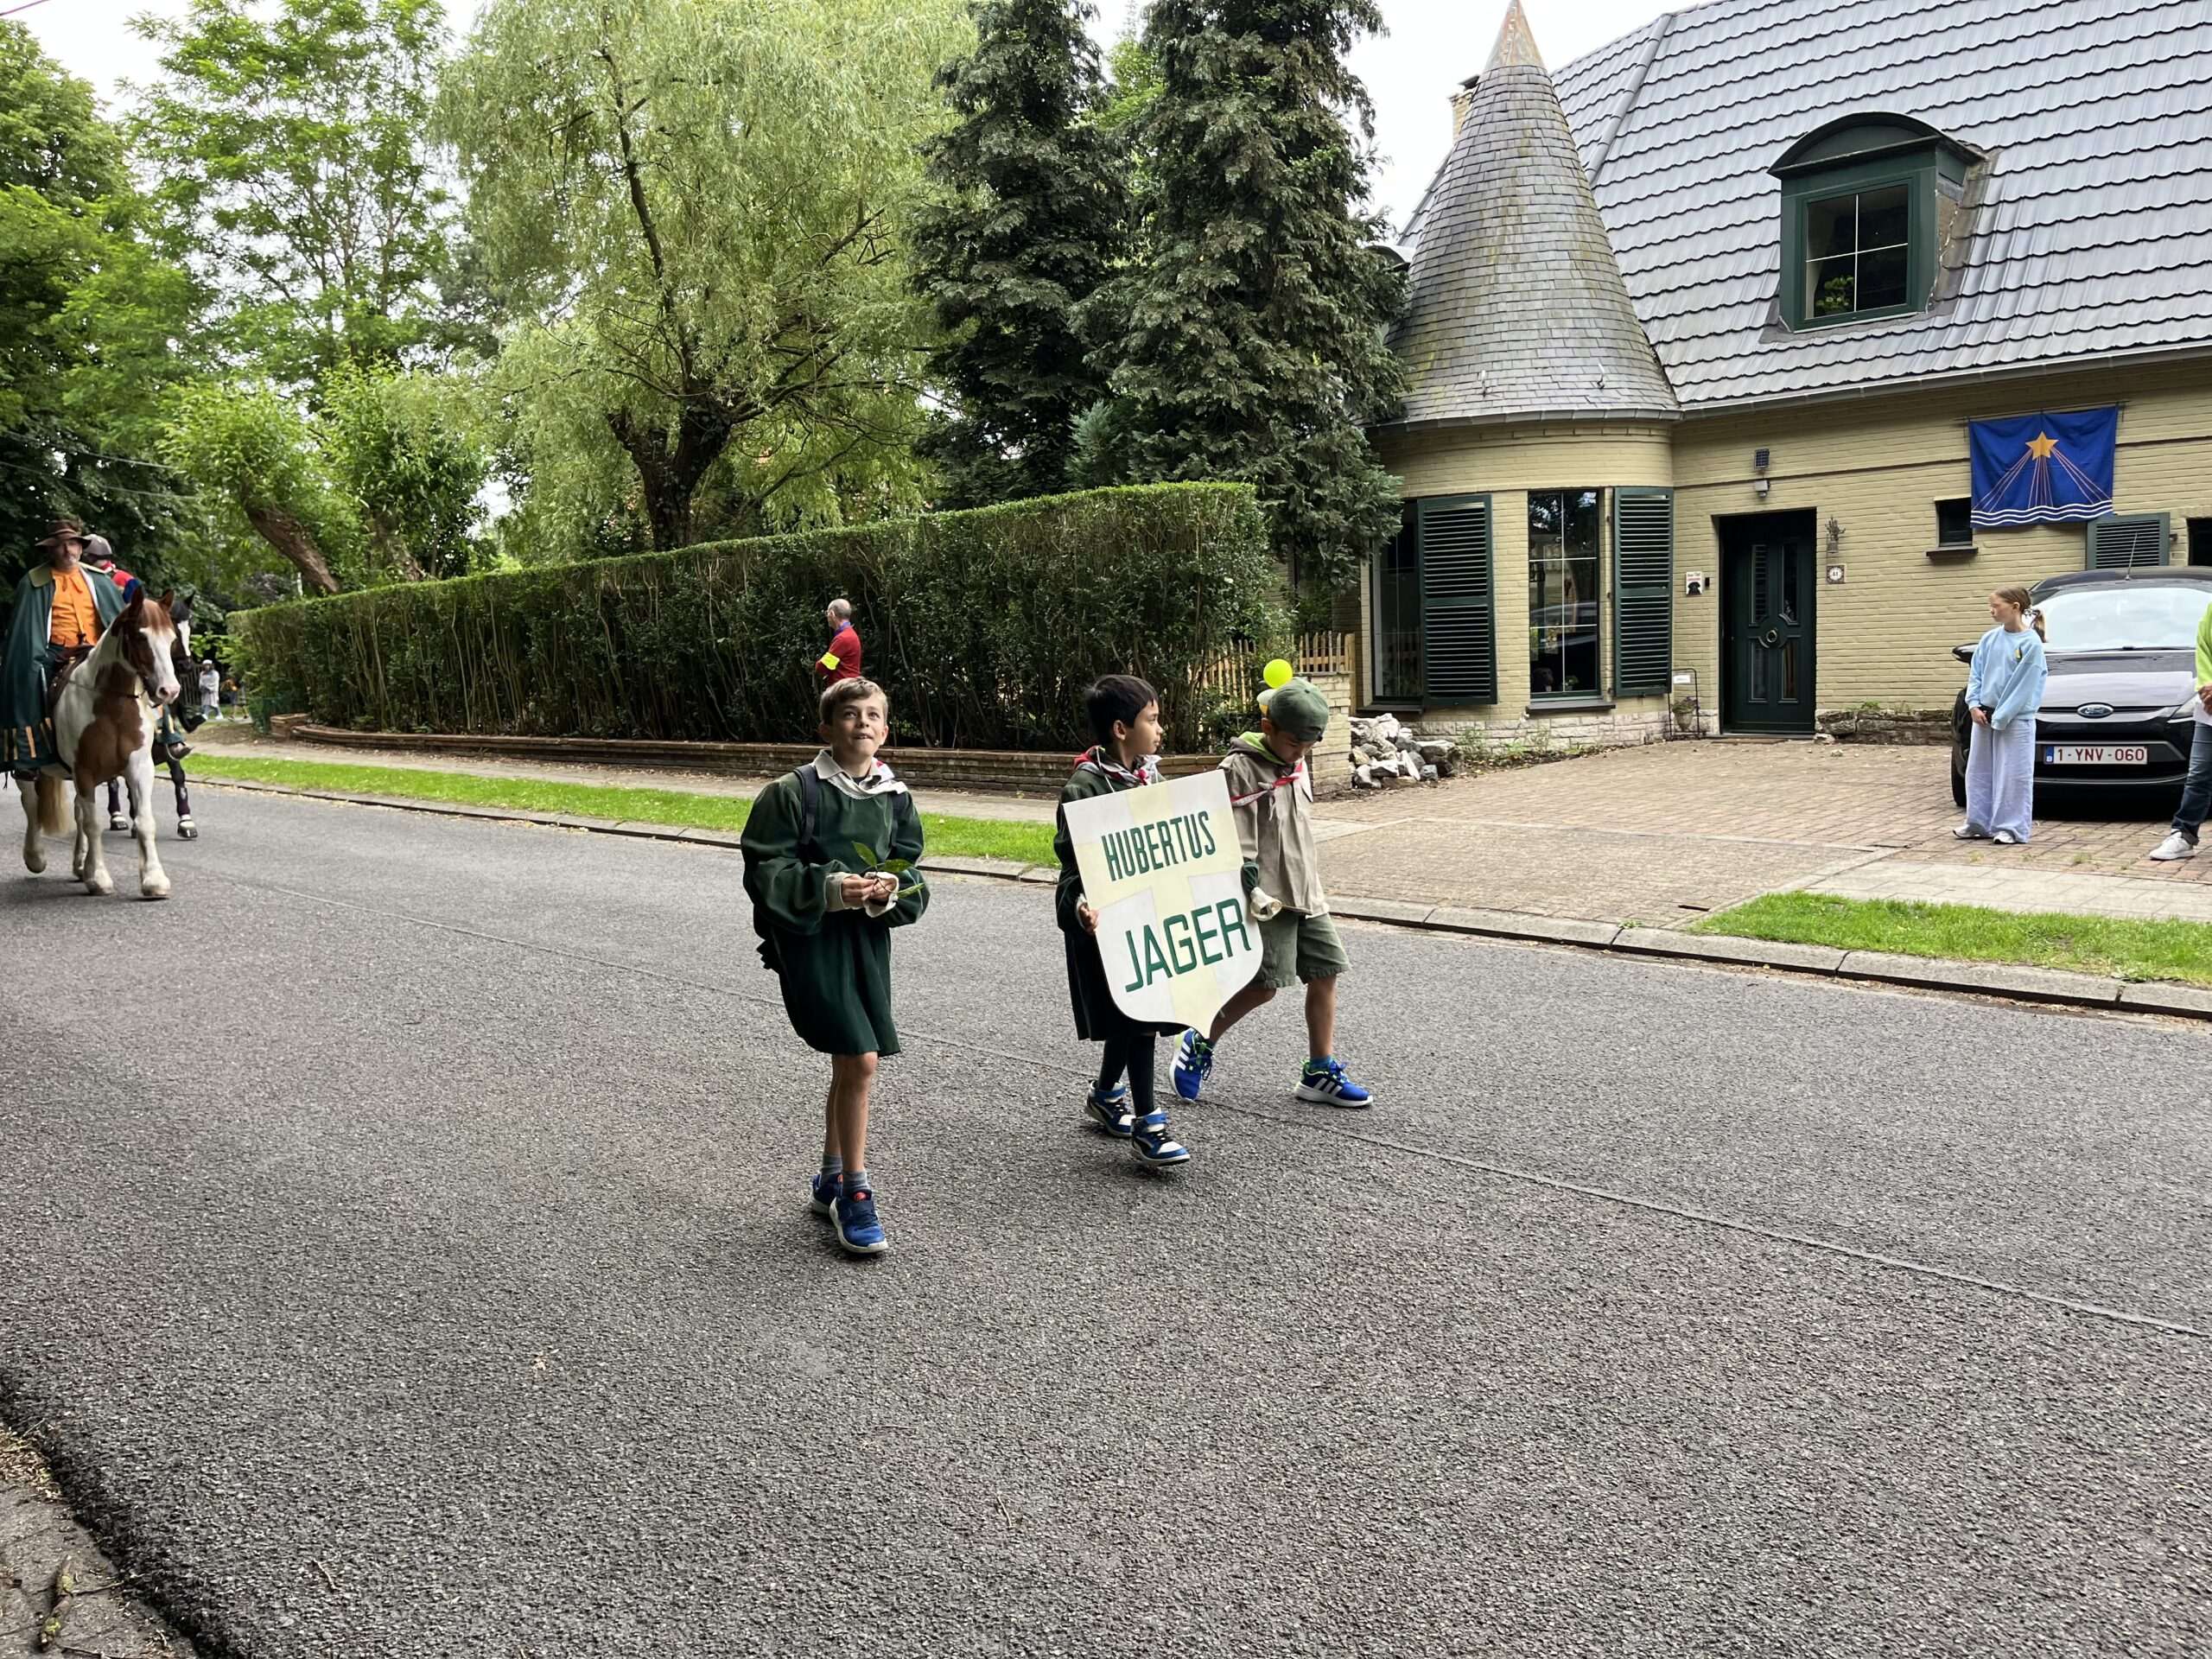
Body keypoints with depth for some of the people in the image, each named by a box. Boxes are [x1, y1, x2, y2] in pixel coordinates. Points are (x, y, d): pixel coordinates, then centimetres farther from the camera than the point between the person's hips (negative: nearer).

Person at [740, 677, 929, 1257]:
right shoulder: (793, 792, -7)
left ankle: (831, 1181, 34)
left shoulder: (896, 798, 7)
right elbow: (764, 871, -9)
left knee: (850, 1064, 15)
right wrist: (828, 889, -21)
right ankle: (854, 1193, 2)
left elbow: (910, 872, 12)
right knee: (860, 1061, -14)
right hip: (810, 938, -5)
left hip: (870, 938, 6)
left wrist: (892, 889, -11)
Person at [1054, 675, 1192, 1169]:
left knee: (1132, 1019, 16)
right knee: (1137, 1018, -5)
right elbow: (1073, 860, -19)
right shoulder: (1085, 787, -16)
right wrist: (1080, 905, -35)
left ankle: (1105, 1095, 38)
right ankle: (1147, 1124, 4)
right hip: (1105, 923, -8)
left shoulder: (1149, 775, 8)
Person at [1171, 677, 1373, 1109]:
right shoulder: (1241, 769, -13)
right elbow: (1235, 844, -17)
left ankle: (1320, 1072, 16)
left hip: (1306, 894, 8)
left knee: (1325, 973, 6)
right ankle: (1200, 1044, 12)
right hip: (1268, 900, -8)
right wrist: (1253, 890, -24)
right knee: (1267, 983, -10)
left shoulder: (1297, 765, 12)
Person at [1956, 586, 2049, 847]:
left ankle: (2012, 828, 2)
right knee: (1979, 771, 10)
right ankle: (1978, 824, 19)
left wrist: (2001, 717, -15)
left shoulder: (2030, 642, -10)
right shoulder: (1989, 639, 7)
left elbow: (2025, 685, -13)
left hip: (2015, 720, -6)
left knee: (2013, 774, -3)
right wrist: (1974, 705, -4)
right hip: (1983, 716, 6)